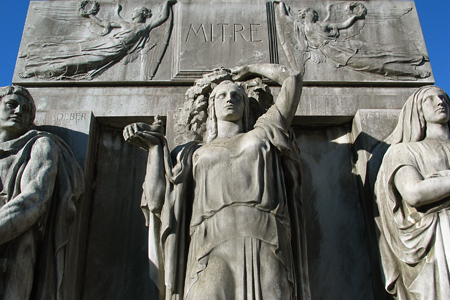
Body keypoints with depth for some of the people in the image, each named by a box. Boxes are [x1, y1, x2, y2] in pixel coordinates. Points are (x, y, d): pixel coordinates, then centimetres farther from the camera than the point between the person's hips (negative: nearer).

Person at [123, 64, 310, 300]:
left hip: (267, 247, 0)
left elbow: (292, 78, 28)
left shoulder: (262, 134, 27)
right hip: (213, 246, 0)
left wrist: (251, 69, 43)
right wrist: (155, 146, 19)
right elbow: (157, 199, 15)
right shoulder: (194, 153, 27)